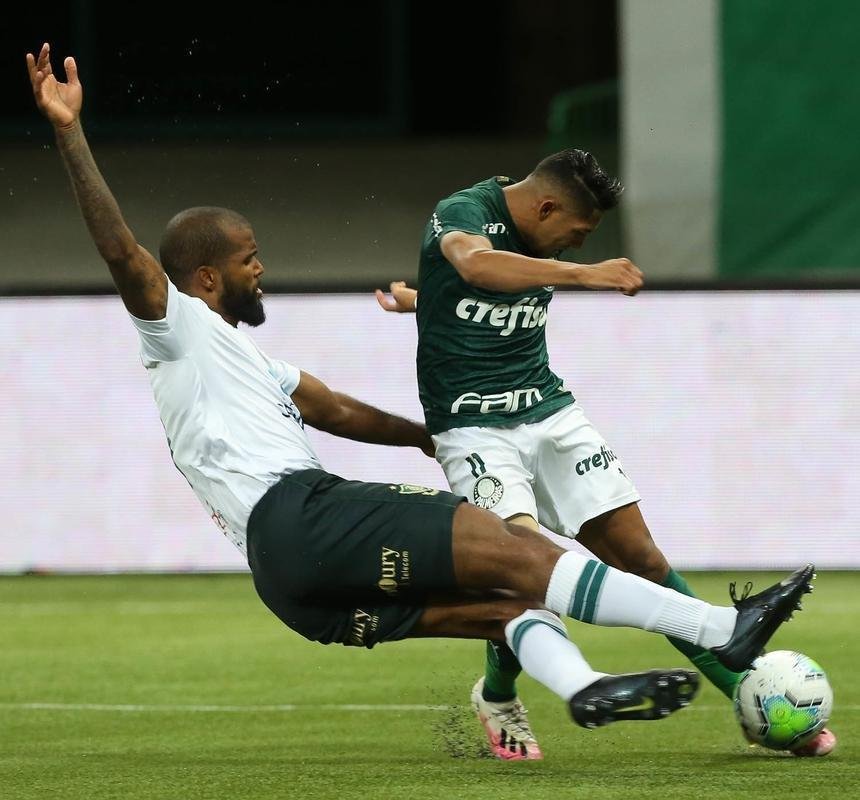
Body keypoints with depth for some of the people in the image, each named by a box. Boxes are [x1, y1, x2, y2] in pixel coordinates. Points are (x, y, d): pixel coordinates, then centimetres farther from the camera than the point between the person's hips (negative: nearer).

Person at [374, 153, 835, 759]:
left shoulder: (540, 243, 10)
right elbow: (476, 264, -38)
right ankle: (498, 697, 4)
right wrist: (584, 273, -48)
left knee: (639, 554, -2)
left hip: (550, 411, 6)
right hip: (474, 426, -6)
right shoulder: (463, 212, -14)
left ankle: (747, 693, 1)